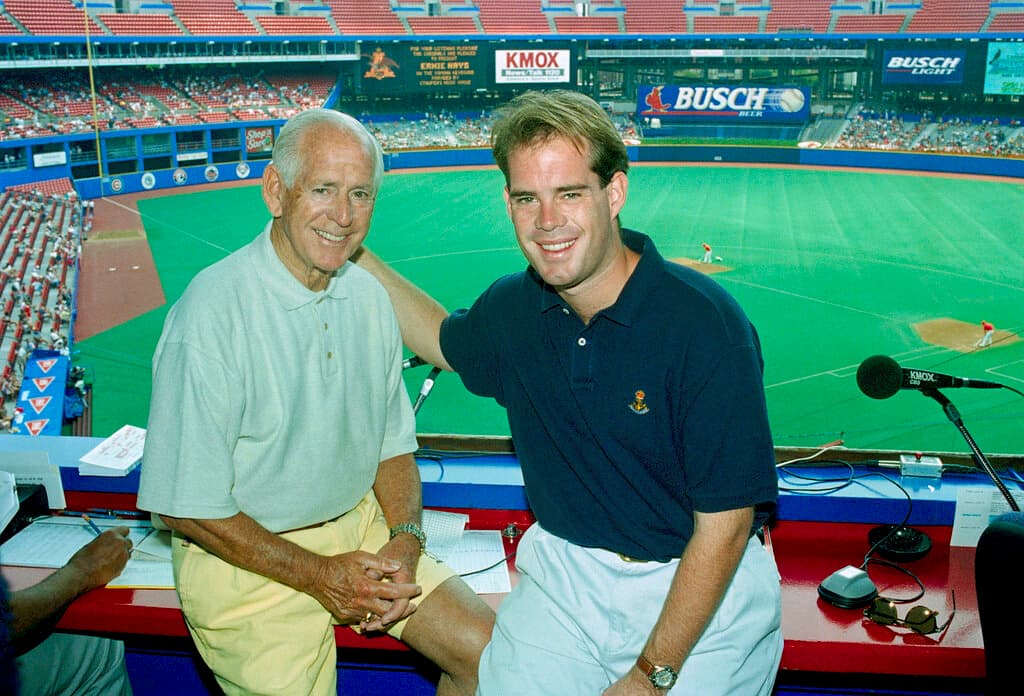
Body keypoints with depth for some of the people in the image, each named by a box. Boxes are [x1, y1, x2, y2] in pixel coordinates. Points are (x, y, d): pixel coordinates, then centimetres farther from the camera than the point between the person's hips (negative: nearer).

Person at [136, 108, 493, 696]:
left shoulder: (370, 297, 0)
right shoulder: (212, 312, -21)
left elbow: (394, 442, 8)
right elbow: (186, 505, -18)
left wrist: (406, 536, -9)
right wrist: (318, 575, -16)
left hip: (361, 526, 5)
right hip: (246, 555, -5)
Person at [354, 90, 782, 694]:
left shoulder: (704, 321, -21)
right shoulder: (511, 309, -4)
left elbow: (724, 525, -18)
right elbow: (445, 340, 21)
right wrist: (351, 245, 13)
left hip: (701, 592, -3)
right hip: (565, 573, 3)